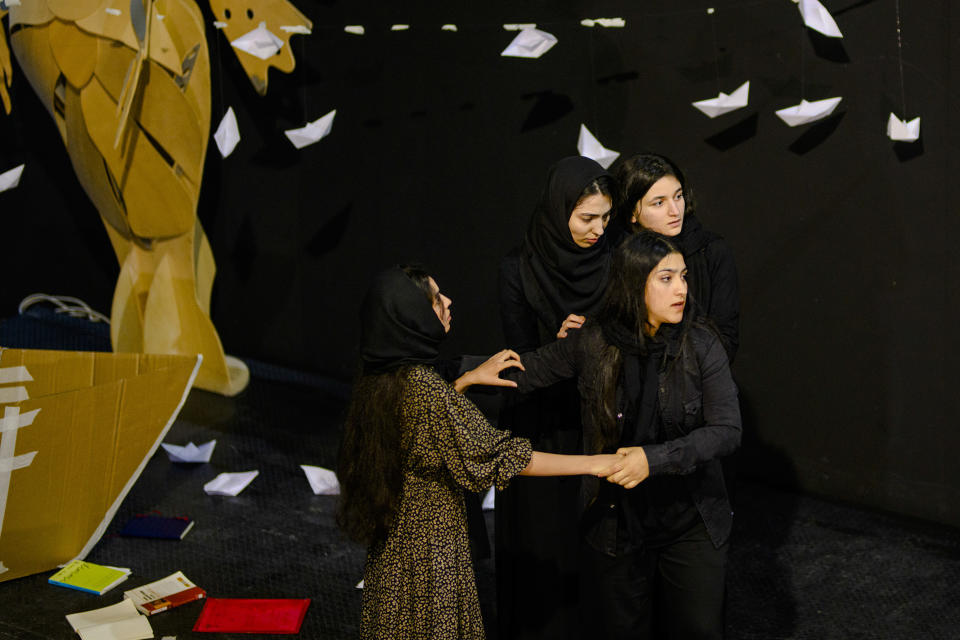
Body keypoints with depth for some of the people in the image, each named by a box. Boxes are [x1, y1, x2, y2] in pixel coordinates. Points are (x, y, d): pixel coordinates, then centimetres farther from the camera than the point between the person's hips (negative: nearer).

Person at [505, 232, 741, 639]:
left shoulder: (701, 345, -11)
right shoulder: (593, 342, -9)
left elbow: (727, 432, -16)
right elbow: (526, 371, 3)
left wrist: (655, 458, -27)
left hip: (692, 524, 0)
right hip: (616, 519, 0)